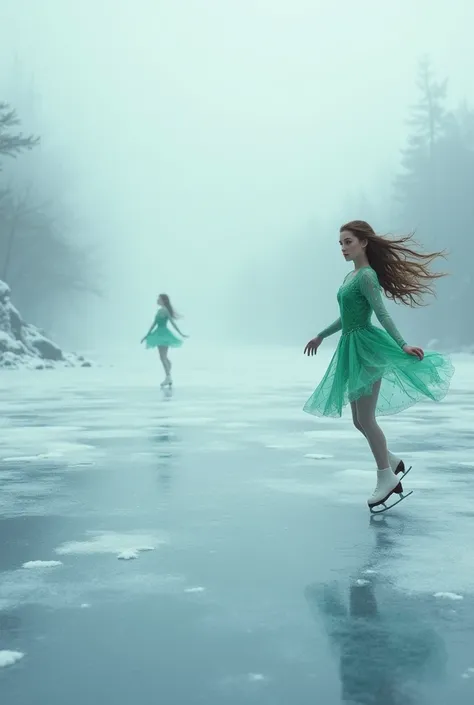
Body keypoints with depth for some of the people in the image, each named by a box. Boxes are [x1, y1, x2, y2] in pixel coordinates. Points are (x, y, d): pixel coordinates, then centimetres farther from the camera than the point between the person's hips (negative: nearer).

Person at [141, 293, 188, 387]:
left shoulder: (165, 310, -11)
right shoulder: (159, 310, 14)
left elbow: (173, 323, -11)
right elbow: (154, 324, 19)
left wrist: (181, 334, -11)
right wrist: (147, 335, 21)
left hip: (163, 334, -9)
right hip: (160, 334, 9)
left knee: (163, 357, -12)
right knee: (164, 357, 11)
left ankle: (168, 377, -12)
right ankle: (168, 377, 15)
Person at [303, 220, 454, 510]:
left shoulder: (367, 275, -11)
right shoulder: (351, 276, 16)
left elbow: (382, 314, -19)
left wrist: (402, 344, -29)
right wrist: (321, 336, 35)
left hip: (367, 347, -9)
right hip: (352, 348, 9)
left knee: (365, 419, -6)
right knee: (360, 420, 12)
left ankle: (386, 476, 7)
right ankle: (391, 460, 28)